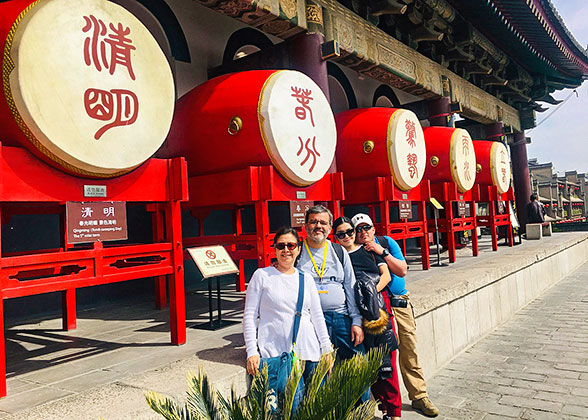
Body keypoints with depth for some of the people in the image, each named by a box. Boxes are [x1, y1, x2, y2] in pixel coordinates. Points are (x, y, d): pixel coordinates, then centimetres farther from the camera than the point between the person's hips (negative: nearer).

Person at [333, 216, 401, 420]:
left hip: (378, 306, 0)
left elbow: (386, 275, 7)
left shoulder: (369, 250, 13)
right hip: (356, 312, 0)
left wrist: (374, 290, -11)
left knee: (386, 361, -2)